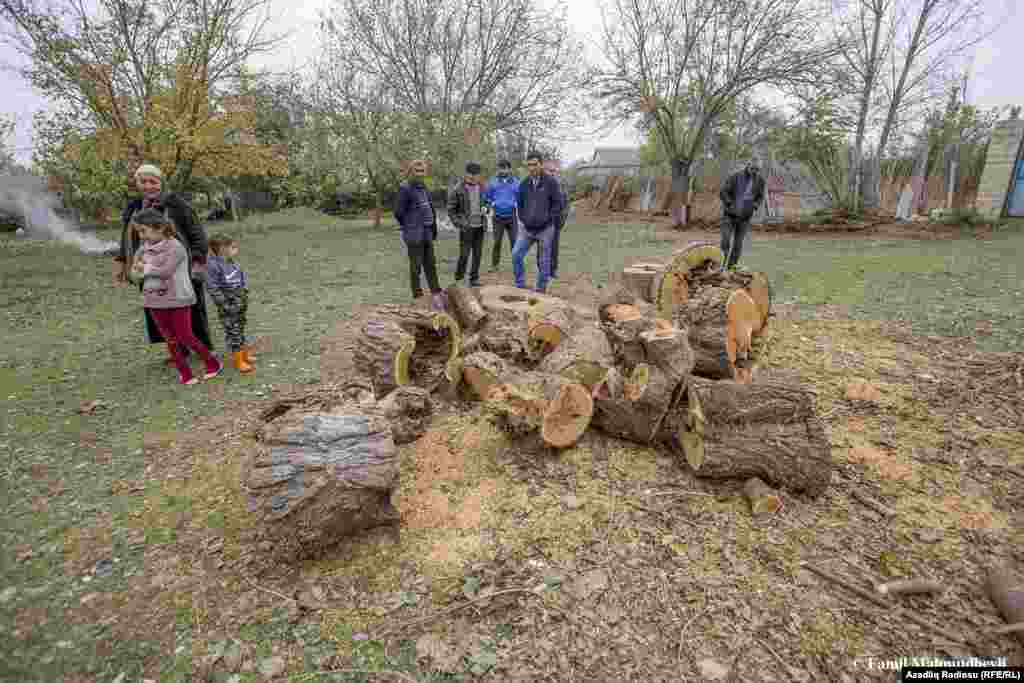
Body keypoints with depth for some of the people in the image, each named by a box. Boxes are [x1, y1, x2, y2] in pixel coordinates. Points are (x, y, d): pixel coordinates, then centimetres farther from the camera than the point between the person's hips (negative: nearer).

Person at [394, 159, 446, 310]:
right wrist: (409, 228, -4)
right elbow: (398, 212, -11)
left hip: (427, 234, 8)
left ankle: (436, 293, 20)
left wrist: (434, 226, 15)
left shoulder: (424, 188, 14)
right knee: (416, 266, 0)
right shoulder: (405, 189, -8)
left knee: (431, 265, 12)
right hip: (414, 235, -8)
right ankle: (418, 296, 8)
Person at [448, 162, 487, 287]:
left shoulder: (482, 188, 7)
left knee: (477, 254, 8)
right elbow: (451, 209, -3)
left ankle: (474, 278, 19)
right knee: (464, 254, -4)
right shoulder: (458, 189, -6)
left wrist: (485, 209, 4)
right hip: (466, 227, -4)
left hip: (480, 227, 5)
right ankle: (458, 278, 12)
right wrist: (459, 224, -10)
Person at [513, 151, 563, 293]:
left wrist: (549, 220, -10)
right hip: (527, 229, 4)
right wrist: (523, 219, 8)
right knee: (516, 254, -8)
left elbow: (558, 203, -5)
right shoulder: (524, 184, 7)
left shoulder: (551, 182, -6)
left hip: (545, 229, -4)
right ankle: (520, 286, 5)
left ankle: (541, 290, 16)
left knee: (543, 262, 3)